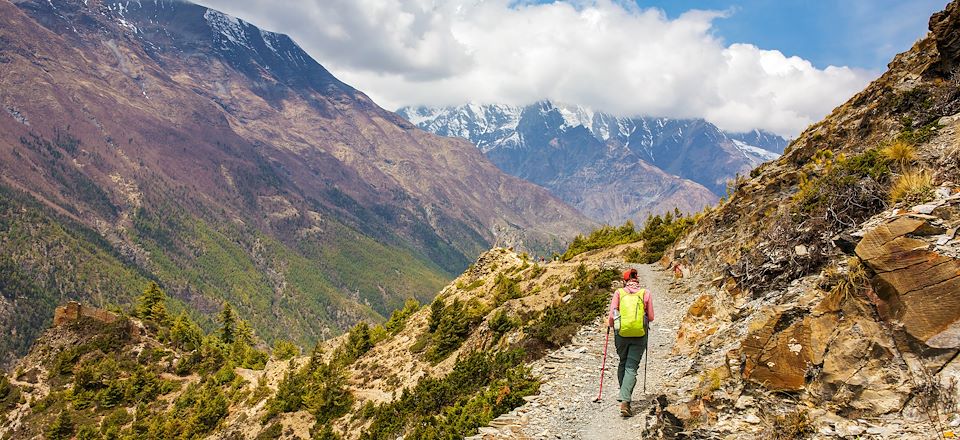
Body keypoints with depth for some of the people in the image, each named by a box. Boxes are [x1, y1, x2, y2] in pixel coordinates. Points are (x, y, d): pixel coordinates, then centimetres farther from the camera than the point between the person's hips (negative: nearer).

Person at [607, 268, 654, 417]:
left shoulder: (618, 292, 1)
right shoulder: (646, 293, 2)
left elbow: (611, 315, -2)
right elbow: (651, 317, 5)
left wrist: (610, 325, 19)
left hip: (621, 333, 1)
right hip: (640, 334, -1)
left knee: (623, 364, 22)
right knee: (631, 368, -1)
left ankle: (623, 395, 32)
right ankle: (625, 400, -16)